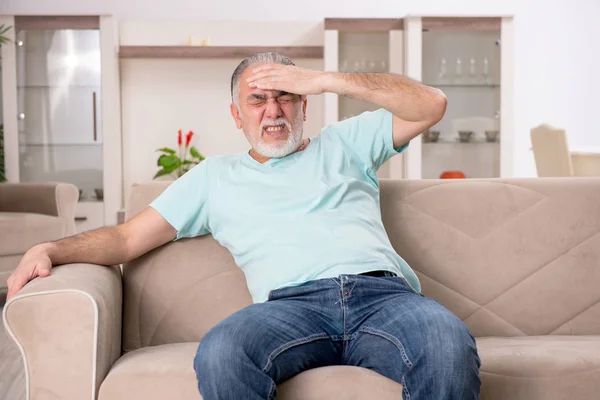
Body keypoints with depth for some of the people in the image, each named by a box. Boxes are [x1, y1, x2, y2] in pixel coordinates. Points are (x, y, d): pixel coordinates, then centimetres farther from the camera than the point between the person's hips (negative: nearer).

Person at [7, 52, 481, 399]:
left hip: (382, 292, 1)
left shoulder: (344, 143, 28)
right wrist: (49, 250, 7)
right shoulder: (215, 176, 28)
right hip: (292, 303, 0)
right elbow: (129, 237, 25)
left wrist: (326, 79, 11)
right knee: (220, 354, -36)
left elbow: (432, 105, 18)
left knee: (449, 346, -36)